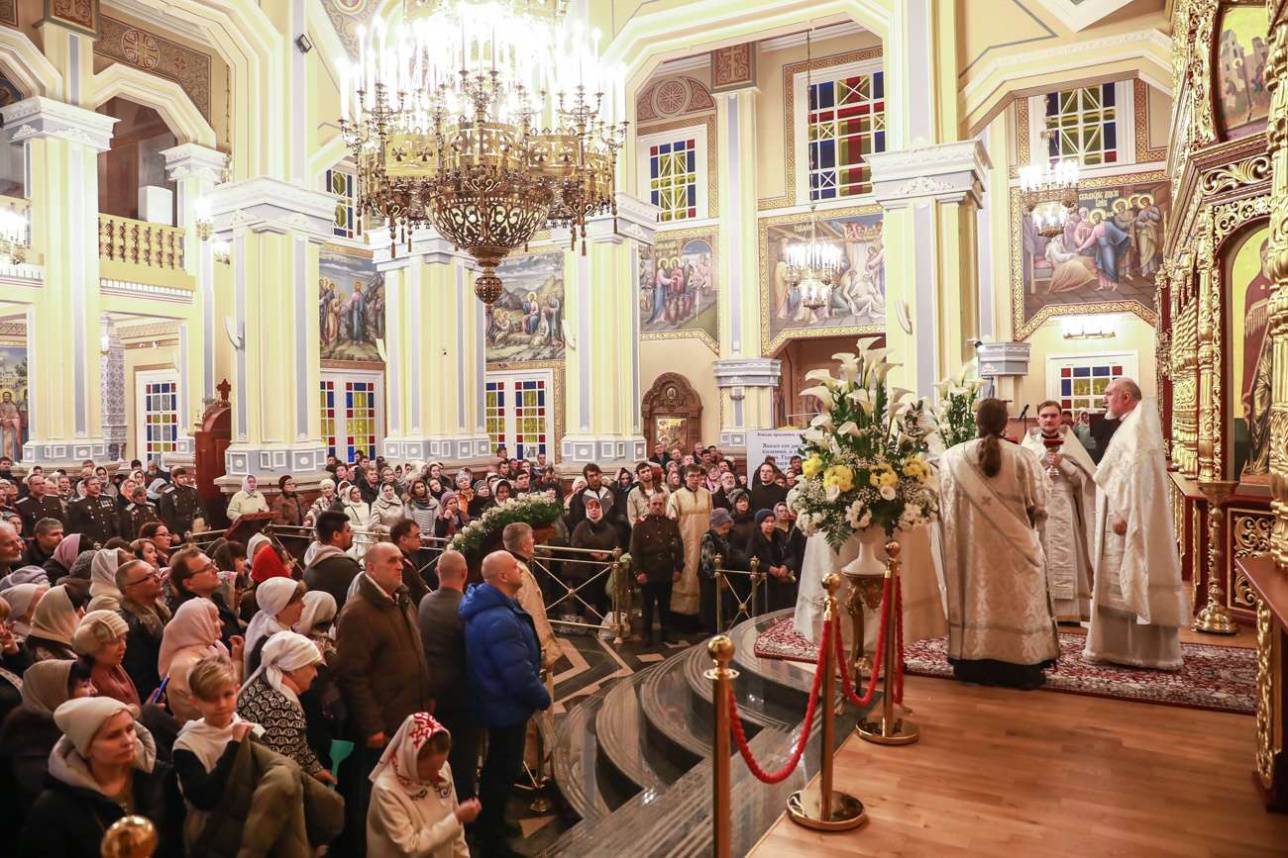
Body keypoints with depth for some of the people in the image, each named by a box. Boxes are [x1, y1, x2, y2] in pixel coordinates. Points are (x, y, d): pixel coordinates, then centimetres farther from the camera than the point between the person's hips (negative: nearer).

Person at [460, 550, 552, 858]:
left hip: (498, 703, 10)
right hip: (507, 707, -10)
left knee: (498, 767, 26)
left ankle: (490, 825, 46)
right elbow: (519, 675, -32)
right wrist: (543, 698, -14)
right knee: (503, 771, 8)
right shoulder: (500, 620, -33)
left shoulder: (490, 607, 1)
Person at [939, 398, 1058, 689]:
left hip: (970, 546, 2)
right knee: (1017, 603, 9)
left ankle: (973, 663, 18)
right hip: (1014, 547, -2)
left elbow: (945, 505, 2)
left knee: (976, 597, 11)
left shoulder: (953, 456, -6)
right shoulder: (1023, 457, -11)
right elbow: (1038, 507, -5)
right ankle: (1020, 665, 16)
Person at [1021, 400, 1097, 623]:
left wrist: (1062, 463, -11)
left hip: (1063, 509, 1)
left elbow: (1080, 478, 2)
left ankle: (1067, 610, 3)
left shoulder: (1070, 443, 8)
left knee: (1065, 557, -1)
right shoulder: (1030, 444, 6)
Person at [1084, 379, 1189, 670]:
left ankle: (1146, 651, 4)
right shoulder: (1131, 426, 18)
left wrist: (1124, 514, -23)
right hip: (1127, 516, 10)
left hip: (1131, 519, -10)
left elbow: (1136, 472, -22)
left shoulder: (1136, 427, -14)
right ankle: (1124, 645, 19)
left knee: (1134, 582, -4)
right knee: (1123, 583, 12)